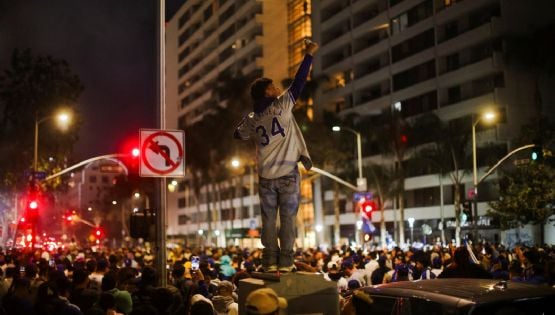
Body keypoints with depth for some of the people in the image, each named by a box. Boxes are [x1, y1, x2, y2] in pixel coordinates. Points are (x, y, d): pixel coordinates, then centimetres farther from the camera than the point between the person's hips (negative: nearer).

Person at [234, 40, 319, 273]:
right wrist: (309, 54, -2)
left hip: (266, 177, 3)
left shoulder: (251, 120, 3)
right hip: (288, 174, -3)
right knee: (287, 218, 3)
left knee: (268, 219, 8)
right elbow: (298, 82, -7)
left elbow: (238, 134, 22)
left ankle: (270, 261, 7)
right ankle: (285, 261, 2)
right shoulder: (282, 105, -8)